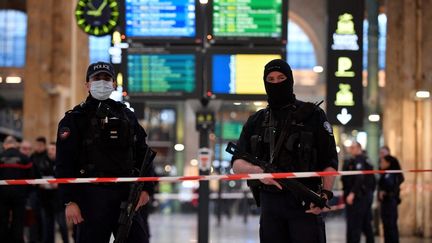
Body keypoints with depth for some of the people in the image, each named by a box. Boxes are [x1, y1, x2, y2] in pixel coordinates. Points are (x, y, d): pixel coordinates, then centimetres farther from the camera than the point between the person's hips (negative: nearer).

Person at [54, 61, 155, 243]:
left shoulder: (127, 116, 16)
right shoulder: (75, 119, 2)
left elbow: (142, 154, 17)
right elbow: (64, 163, -5)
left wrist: (146, 187, 5)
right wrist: (69, 201, -13)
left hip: (125, 195, 4)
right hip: (92, 196, -4)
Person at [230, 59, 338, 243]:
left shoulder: (312, 115, 4)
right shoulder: (256, 121, 15)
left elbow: (330, 161, 1)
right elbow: (237, 164, 10)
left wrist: (325, 193, -15)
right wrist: (257, 171, -12)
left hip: (305, 204, -4)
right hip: (269, 203, 4)